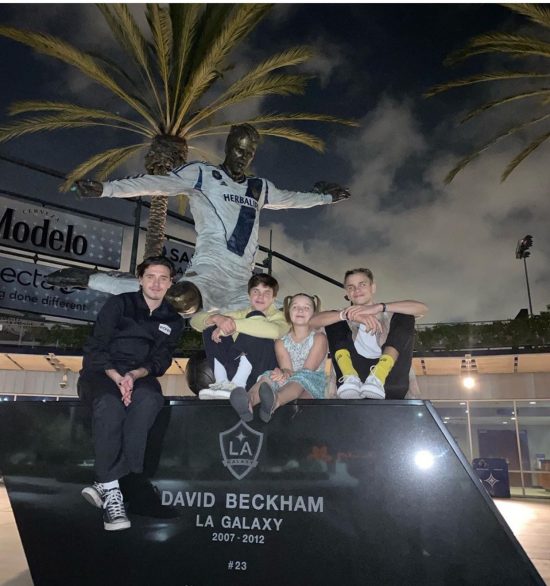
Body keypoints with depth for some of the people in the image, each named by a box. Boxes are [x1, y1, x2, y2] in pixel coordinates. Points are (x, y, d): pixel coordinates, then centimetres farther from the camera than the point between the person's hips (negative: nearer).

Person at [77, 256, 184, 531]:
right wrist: (117, 378, -18)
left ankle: (104, 484, -34)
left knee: (149, 399, -35)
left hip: (140, 376, 2)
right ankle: (110, 490, -32)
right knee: (110, 403, -37)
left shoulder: (173, 321, 15)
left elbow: (160, 361, 4)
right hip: (101, 372, -1)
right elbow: (95, 347, -1)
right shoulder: (119, 304, 8)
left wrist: (134, 376, -17)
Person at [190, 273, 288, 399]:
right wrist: (217, 318, -14)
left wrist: (234, 324, -24)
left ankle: (236, 385, -27)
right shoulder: (241, 314, 18)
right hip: (234, 369, 4)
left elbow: (275, 330, -23)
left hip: (261, 374, -4)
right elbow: (196, 319, 8)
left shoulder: (279, 316, 7)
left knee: (256, 318, -20)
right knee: (212, 325, -4)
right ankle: (222, 383, -17)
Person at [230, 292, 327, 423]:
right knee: (268, 377, -27)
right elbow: (286, 368, -3)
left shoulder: (318, 338, 5)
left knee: (302, 378, -36)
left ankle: (274, 402, -69)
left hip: (312, 386, -3)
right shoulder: (281, 342, 13)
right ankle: (247, 402, -60)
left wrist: (287, 376, -26)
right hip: (288, 383, 3)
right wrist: (285, 373, -29)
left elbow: (308, 370, -8)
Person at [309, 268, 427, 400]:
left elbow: (422, 308, -6)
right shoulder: (347, 316, 16)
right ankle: (351, 379, -27)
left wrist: (379, 307, -19)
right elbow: (313, 321, -4)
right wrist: (347, 315, -23)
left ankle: (377, 379, -32)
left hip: (388, 376, -1)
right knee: (334, 320, -2)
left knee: (405, 316, -10)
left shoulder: (389, 314, 15)